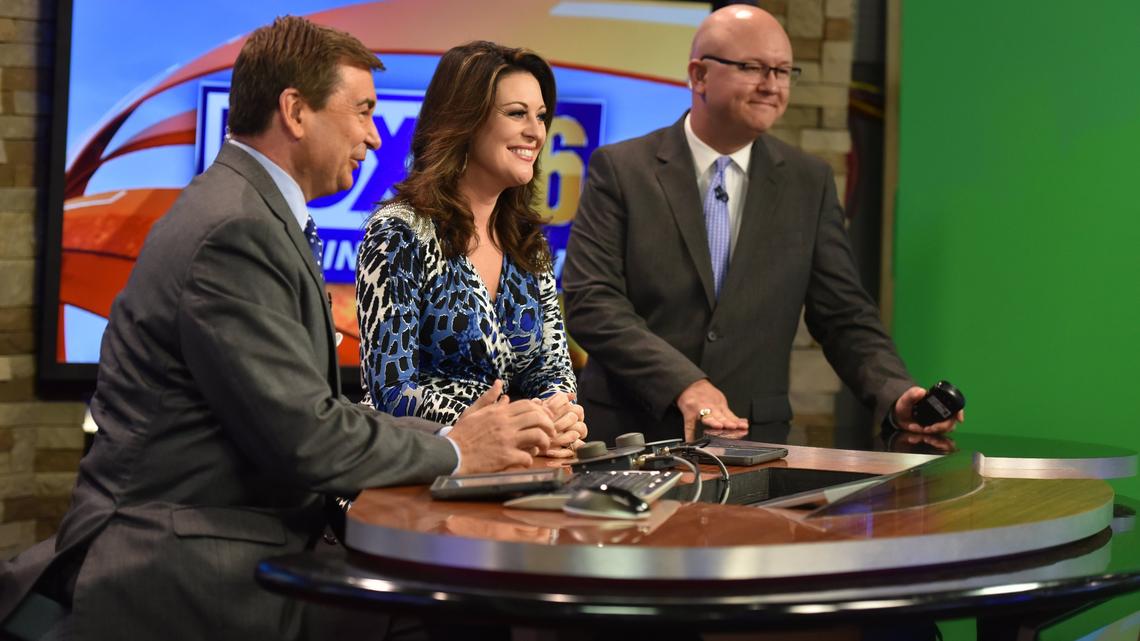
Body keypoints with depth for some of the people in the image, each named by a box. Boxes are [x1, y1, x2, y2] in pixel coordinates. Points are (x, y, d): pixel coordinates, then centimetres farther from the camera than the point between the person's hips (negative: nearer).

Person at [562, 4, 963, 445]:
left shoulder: (810, 183, 9)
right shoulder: (619, 169, 1)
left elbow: (843, 316, 9)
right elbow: (591, 300, -7)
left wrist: (897, 395, -9)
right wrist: (685, 385, -20)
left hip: (751, 443, 2)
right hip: (628, 438, -2)